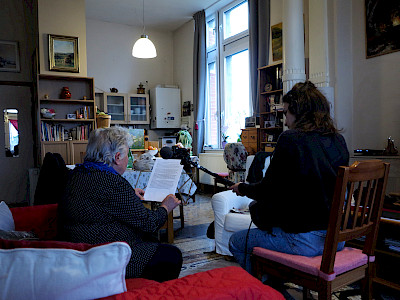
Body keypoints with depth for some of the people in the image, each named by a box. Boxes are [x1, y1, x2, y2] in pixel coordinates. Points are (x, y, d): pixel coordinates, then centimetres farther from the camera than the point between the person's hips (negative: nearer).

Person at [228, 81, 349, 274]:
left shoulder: (291, 139, -16)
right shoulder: (338, 140, 5)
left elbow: (268, 191, -11)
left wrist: (242, 188, 8)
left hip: (304, 239, -8)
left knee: (236, 243, 8)